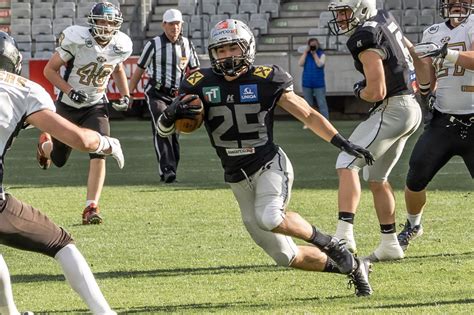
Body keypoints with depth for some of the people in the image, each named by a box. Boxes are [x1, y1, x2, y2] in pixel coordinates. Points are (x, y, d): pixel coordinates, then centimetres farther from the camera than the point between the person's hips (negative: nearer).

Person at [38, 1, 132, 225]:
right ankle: (46, 144, 53)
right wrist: (70, 92, -27)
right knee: (59, 160, 14)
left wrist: (125, 95, 1)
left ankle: (91, 208, -17)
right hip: (69, 106, -2)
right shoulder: (76, 39, -25)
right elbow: (49, 70, -16)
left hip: (96, 106, 2)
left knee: (98, 154, -21)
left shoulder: (121, 46, -11)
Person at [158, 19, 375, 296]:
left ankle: (329, 244, -12)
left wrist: (343, 143, -9)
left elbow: (309, 116, 0)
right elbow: (164, 128, -3)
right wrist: (171, 115, -27)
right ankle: (352, 266, 23)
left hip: (270, 166, -4)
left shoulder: (266, 81, -9)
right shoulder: (202, 84, -3)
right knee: (287, 257, 4)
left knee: (270, 218, -36)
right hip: (238, 178, 4)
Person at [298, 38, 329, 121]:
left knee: (322, 104, -6)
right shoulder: (305, 54, 9)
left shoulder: (321, 54, 1)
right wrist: (306, 52, -7)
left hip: (319, 84, -3)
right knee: (308, 105, 9)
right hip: (307, 83, 3)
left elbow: (320, 64, -15)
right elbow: (300, 63, -5)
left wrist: (314, 53, -10)